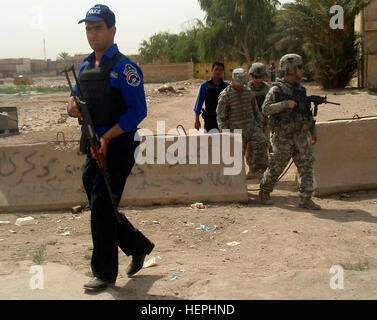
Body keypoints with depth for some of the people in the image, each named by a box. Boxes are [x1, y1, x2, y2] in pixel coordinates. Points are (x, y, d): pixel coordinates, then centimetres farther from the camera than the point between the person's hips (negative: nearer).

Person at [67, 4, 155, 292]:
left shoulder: (123, 67, -10)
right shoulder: (85, 67, 14)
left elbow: (137, 111, -16)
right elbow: (78, 102, 21)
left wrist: (107, 138, -22)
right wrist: (73, 106, -4)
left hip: (118, 147, -8)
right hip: (94, 148, 8)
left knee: (101, 209, -4)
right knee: (100, 208, 14)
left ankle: (105, 273, 12)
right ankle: (139, 247, 35)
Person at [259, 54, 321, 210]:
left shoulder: (300, 88, 13)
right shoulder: (276, 89, -7)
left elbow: (307, 111, 20)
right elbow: (265, 109, -18)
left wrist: (313, 130, 19)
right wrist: (286, 104, -24)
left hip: (301, 134, 6)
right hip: (283, 137, -6)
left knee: (306, 165, -1)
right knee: (276, 167, 4)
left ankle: (305, 199, 3)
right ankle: (264, 191, 26)